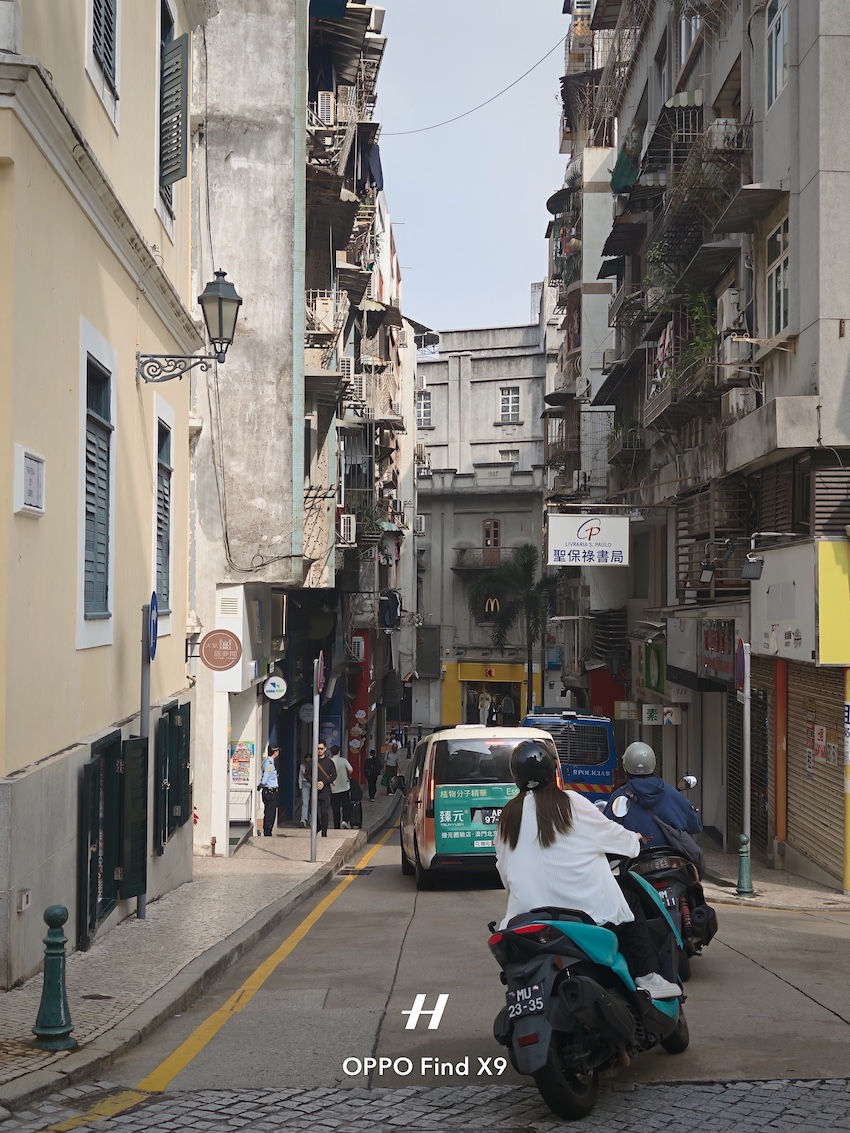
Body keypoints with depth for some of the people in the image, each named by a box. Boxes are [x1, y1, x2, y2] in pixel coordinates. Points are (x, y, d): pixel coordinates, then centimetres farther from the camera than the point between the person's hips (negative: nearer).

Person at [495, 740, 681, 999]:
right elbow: (610, 833, 8)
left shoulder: (507, 817, 6)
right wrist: (635, 839, 28)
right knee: (631, 902, 19)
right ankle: (647, 977, 13)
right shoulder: (571, 803, -4)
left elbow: (505, 873, 10)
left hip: (529, 914, 3)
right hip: (591, 910, -3)